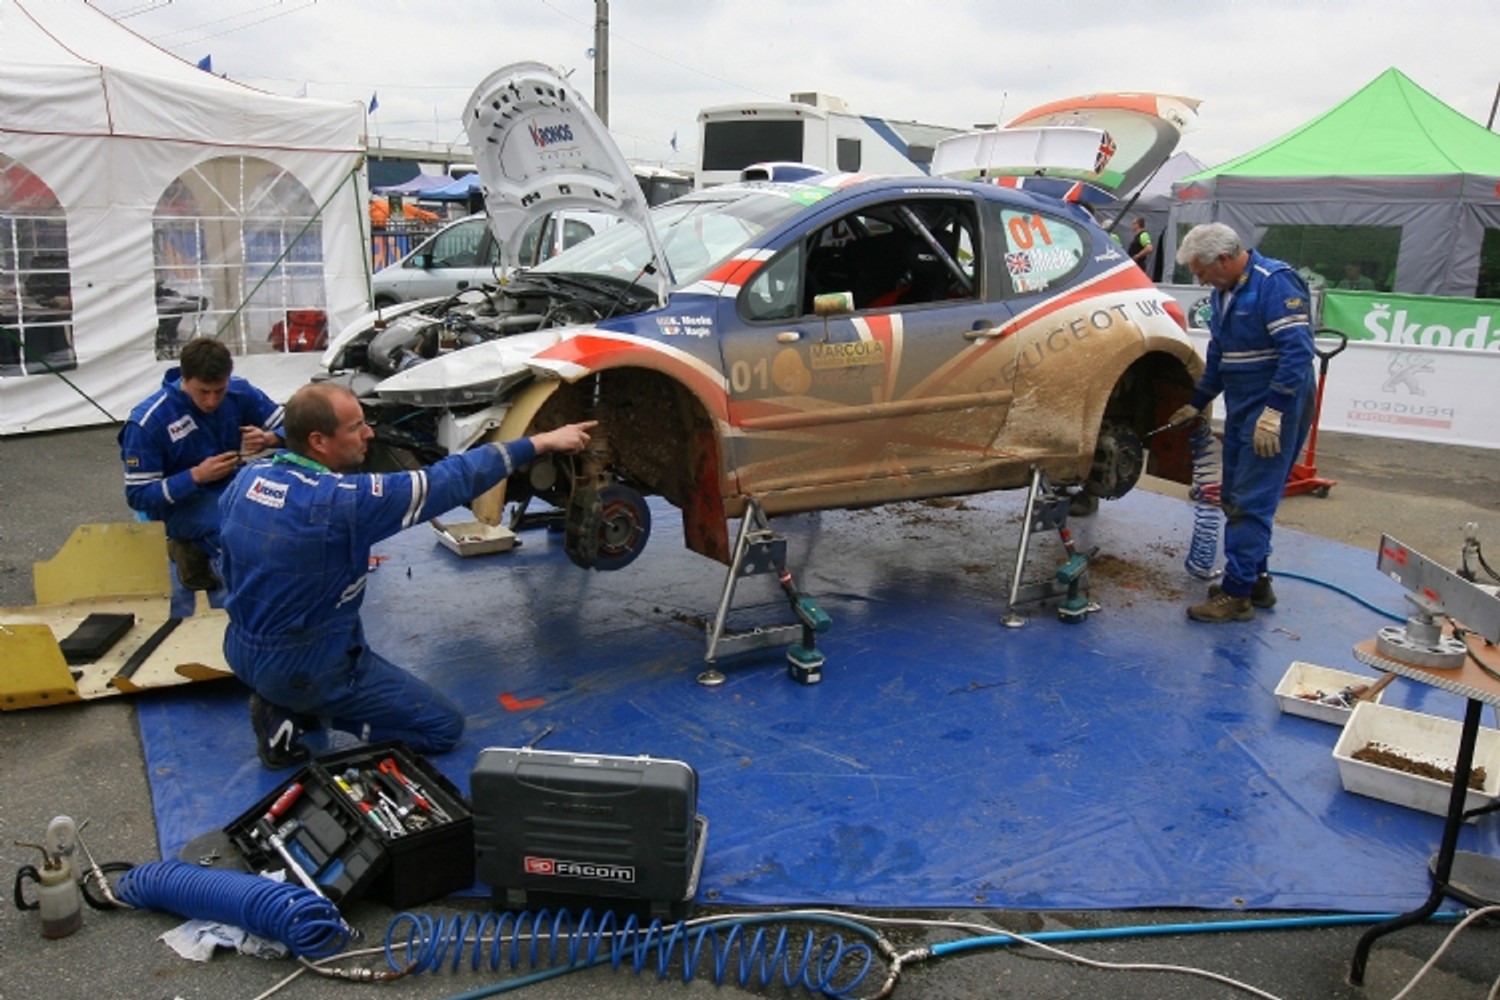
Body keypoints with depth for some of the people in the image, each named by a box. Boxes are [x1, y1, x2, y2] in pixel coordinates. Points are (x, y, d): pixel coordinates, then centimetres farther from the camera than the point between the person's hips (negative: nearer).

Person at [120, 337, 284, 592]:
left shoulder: (239, 391, -11)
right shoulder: (147, 423, -20)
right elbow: (138, 495, -15)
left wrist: (268, 439, -27)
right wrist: (196, 476, -30)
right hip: (180, 502, -5)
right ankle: (192, 550, -2)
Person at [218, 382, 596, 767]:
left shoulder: (247, 478, -4)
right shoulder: (341, 499, -26)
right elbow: (447, 481, -23)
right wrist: (540, 442, -18)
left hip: (240, 649, 8)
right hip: (306, 669, -8)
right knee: (445, 725, 1)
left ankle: (283, 703, 13)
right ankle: (294, 712, -4)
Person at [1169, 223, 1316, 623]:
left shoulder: (1275, 283, -17)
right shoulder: (1224, 292, 12)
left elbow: (1297, 350, -23)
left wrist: (1274, 411, -26)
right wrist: (1196, 403, 22)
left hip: (1275, 408, -10)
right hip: (1241, 407, 10)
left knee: (1251, 502, -8)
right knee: (1234, 498, 14)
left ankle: (1237, 594, -3)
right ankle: (1257, 580, 26)